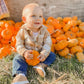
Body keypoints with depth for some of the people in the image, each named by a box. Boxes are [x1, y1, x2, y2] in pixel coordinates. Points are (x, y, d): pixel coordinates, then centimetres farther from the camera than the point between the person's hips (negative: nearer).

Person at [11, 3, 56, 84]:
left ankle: (41, 65, -30)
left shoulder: (44, 30, -12)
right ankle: (20, 74, -40)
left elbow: (47, 43, -13)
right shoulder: (23, 31, -15)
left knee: (52, 55, -12)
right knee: (17, 58, -24)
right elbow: (19, 45, -12)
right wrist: (24, 52, -31)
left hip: (40, 53, 2)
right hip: (27, 54, -2)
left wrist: (44, 54, -29)